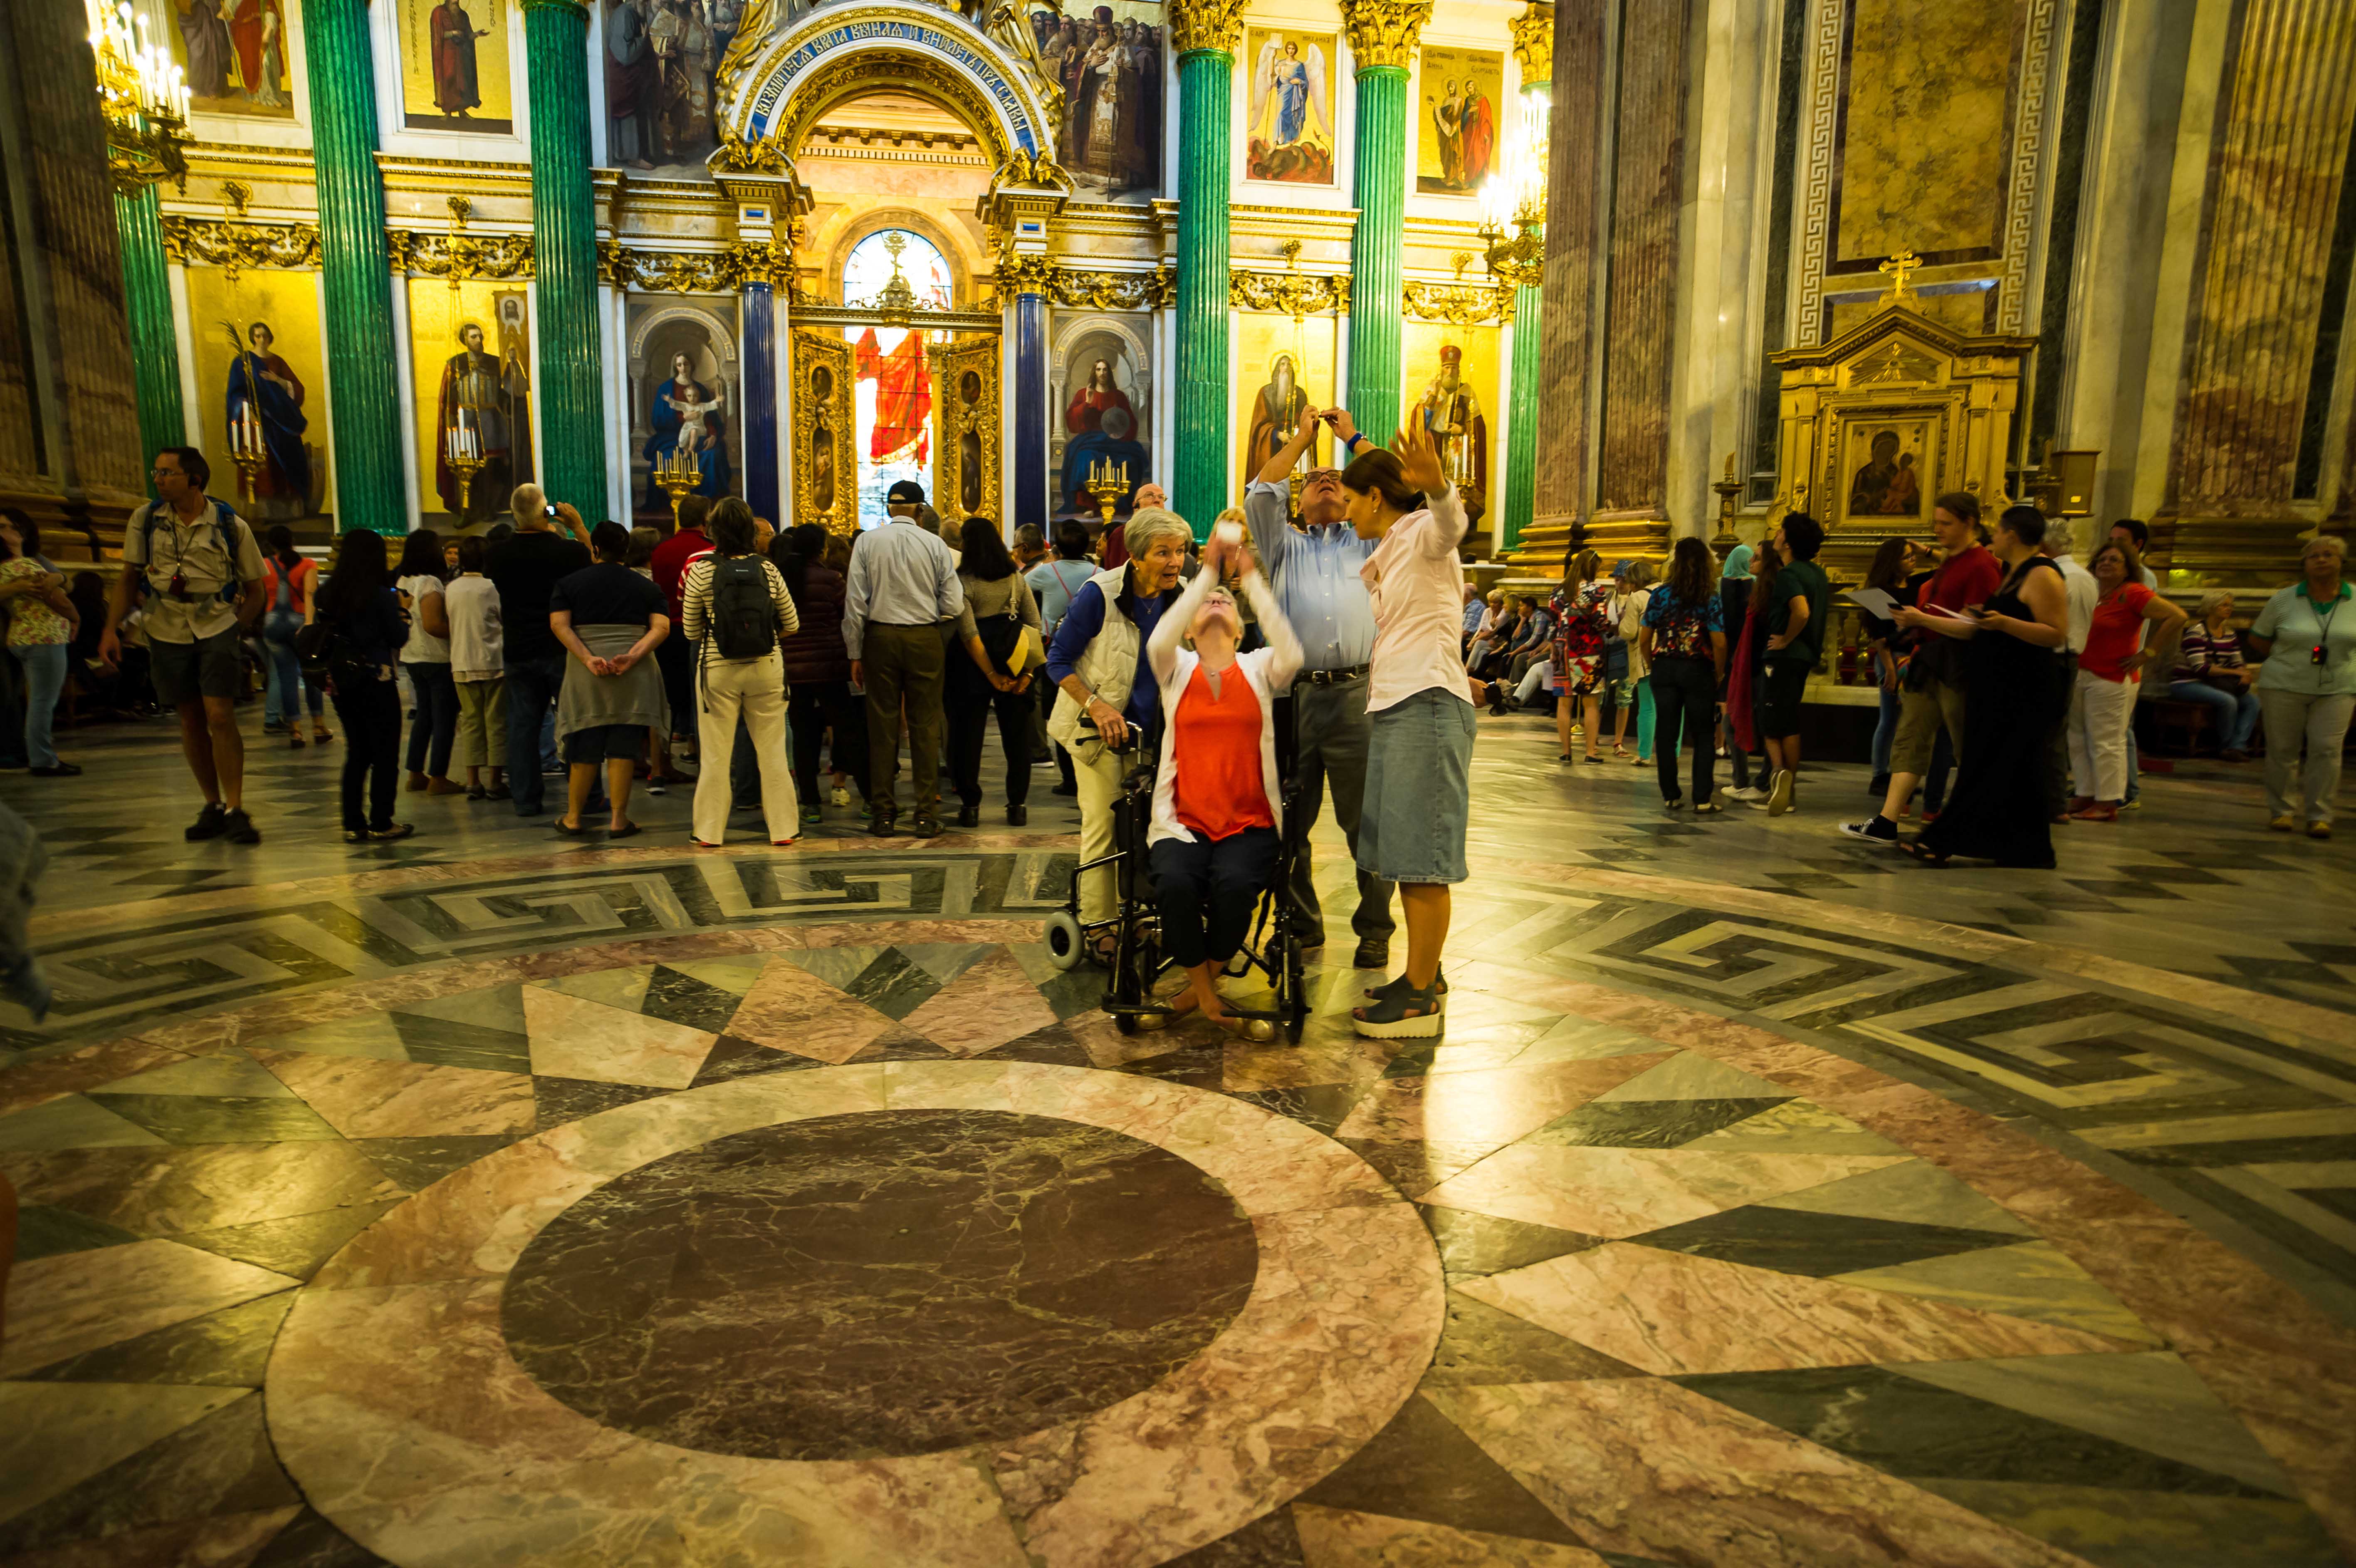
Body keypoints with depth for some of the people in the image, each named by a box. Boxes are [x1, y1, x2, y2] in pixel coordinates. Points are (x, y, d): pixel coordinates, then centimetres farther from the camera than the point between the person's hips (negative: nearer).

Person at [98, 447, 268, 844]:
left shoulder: (231, 526, -4)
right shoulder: (145, 520, 2)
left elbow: (255, 590, 4)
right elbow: (128, 577, 9)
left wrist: (235, 631, -6)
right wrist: (111, 630, 2)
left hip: (218, 628, -3)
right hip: (167, 631, 3)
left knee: (219, 715, -14)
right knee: (191, 721, 7)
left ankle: (235, 811, -8)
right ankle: (213, 806, 19)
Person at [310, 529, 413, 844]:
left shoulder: (327, 593, 3)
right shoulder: (381, 596, -13)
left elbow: (320, 634, 11)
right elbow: (399, 639, -7)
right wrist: (400, 614, 9)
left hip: (341, 683, 6)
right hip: (376, 682, -6)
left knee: (357, 752, 14)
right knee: (385, 753, 4)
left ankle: (353, 824, 15)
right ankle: (381, 824, 4)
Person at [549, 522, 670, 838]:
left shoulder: (569, 583, 7)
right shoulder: (646, 587, 8)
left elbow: (559, 625, -6)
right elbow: (661, 628, -6)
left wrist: (588, 659, -13)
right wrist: (632, 656, -15)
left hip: (585, 675, 0)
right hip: (635, 676, 0)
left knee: (585, 747, 8)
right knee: (624, 747, 1)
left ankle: (573, 818, 16)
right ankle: (619, 820, 2)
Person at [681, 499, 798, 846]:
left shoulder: (701, 571, -5)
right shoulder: (768, 570, -1)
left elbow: (691, 631, 1)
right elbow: (792, 625, 5)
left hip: (718, 669, -1)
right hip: (766, 667, 1)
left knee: (716, 752, 8)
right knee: (772, 749, 9)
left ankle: (710, 831, 14)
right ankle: (782, 828, 13)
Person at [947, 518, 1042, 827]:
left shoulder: (963, 581, -8)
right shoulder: (1017, 578, 5)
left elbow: (969, 633, -15)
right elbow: (1035, 626, -2)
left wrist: (992, 674, -12)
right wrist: (1028, 671, -5)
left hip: (974, 667, -3)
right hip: (1013, 662, 3)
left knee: (968, 735, 7)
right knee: (1017, 735, 9)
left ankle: (970, 806, 10)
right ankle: (1017, 806, 10)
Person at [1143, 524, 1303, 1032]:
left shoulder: (1258, 669, 12)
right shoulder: (1177, 670, 12)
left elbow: (1291, 655, -12)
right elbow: (1158, 641, -12)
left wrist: (1251, 579, -11)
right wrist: (1208, 572, -13)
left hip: (1250, 823, 0)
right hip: (1183, 819, 0)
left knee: (1234, 884, -31)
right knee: (1176, 883, -31)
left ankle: (1203, 983, -2)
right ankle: (1206, 994, -6)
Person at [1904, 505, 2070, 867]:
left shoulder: (2042, 575, -12)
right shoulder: (2010, 573, 18)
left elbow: (2057, 635, -19)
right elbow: (1976, 629, 21)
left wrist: (2005, 623, -29)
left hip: (2019, 693, -10)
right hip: (1994, 688, 10)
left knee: (1990, 769, -5)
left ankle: (1943, 842, -6)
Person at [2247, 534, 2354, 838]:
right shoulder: (2284, 600, 1)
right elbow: (2257, 640, 9)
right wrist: (2287, 661, 1)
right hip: (2285, 686, 0)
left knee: (2327, 750, -6)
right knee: (2282, 749, 2)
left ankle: (2319, 816, 2)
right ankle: (2280, 811, 13)